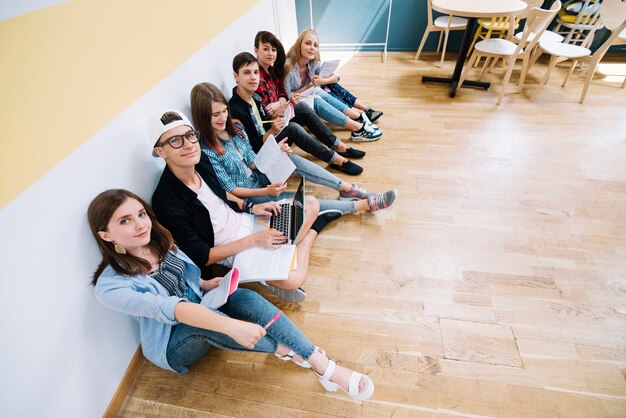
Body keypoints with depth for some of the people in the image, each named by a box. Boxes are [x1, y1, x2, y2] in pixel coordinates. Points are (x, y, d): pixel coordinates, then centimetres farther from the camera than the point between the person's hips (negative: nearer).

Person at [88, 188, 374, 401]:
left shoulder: (159, 242, -6)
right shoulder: (111, 286, -24)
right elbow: (169, 308, -40)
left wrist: (205, 284, -9)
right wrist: (231, 325, -52)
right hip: (173, 344, -4)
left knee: (247, 298, -27)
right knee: (203, 322, -38)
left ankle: (324, 367, -30)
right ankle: (282, 350, -21)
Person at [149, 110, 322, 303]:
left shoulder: (200, 160, -9)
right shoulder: (168, 204, -29)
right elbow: (202, 257, -20)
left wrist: (250, 207, -2)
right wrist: (253, 240, -21)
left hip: (246, 219, 7)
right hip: (233, 251, -6)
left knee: (311, 203, 5)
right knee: (292, 280, -25)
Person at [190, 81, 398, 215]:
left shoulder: (236, 129, 0)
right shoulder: (206, 151, -21)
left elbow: (253, 163, 4)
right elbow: (230, 189, -18)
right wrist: (265, 191, -25)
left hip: (257, 177, 7)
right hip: (247, 196, -7)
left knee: (291, 159, -17)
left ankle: (347, 188, -14)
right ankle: (364, 204, -14)